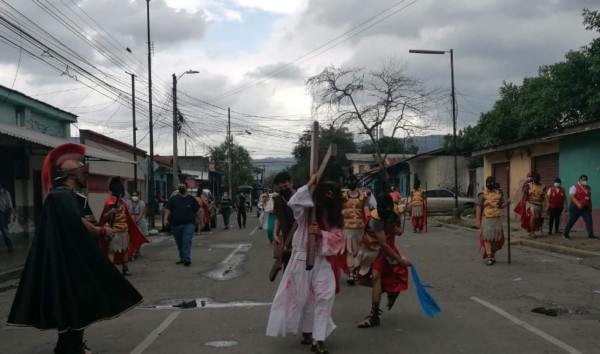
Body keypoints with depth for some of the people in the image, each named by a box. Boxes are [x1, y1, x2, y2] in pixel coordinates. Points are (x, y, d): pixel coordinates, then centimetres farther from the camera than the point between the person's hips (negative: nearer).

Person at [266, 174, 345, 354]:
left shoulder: (335, 218, 3)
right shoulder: (306, 212, -6)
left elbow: (338, 238, -3)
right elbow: (293, 203, -26)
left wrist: (321, 233, -20)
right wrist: (310, 183, -23)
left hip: (323, 262, 2)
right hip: (302, 259, -2)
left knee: (324, 297, -9)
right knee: (302, 297, 9)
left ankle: (318, 339, -5)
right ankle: (307, 331, 29)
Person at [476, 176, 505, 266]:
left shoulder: (499, 193, 8)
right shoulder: (483, 194, -3)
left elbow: (502, 205, 16)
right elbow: (479, 208, -4)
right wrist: (478, 221, -8)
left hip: (497, 218, 4)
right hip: (486, 219, -3)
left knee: (496, 238, 7)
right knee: (487, 238, -7)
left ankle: (492, 255, 24)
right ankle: (489, 257, -8)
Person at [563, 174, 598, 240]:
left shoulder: (588, 188, 13)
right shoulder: (574, 187, -8)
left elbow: (589, 197, 21)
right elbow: (572, 196, -18)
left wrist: (590, 206, 17)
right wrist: (578, 203, -29)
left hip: (585, 207, 6)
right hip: (575, 207, -6)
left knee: (589, 220, -5)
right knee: (571, 221, -1)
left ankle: (591, 235, -1)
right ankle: (565, 234, 11)